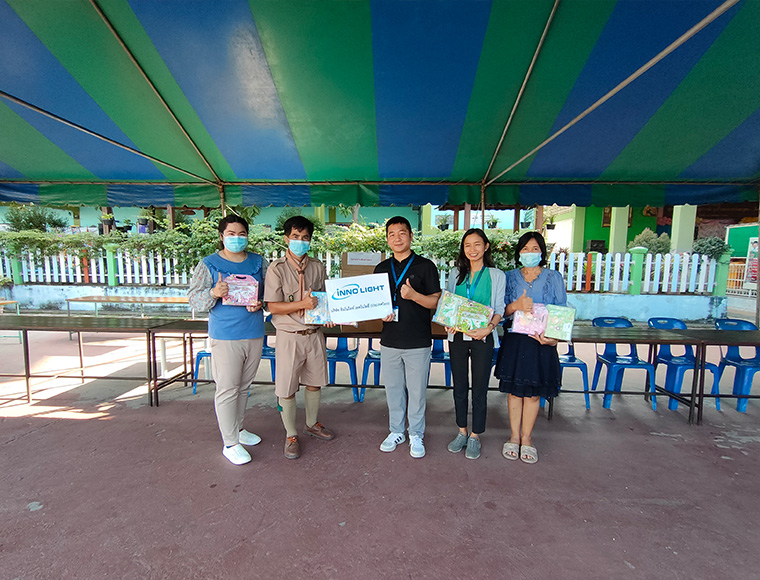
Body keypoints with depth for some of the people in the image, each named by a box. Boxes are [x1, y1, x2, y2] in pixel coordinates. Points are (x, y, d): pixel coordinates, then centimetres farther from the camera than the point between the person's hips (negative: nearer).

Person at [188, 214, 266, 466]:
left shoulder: (259, 262, 8)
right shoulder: (208, 264, -1)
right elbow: (193, 299, -4)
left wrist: (261, 303, -8)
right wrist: (213, 293, -24)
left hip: (254, 334, 4)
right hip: (225, 336, -4)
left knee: (244, 386, 16)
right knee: (227, 388, 1)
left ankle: (237, 428, 35)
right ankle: (230, 443, 15)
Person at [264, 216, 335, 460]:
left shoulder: (317, 267, 4)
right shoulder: (277, 268, -9)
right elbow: (273, 306, -12)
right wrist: (302, 304, -25)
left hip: (314, 334, 4)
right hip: (289, 336, -4)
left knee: (315, 382, 18)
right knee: (287, 390, 6)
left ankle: (312, 424, 42)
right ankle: (291, 435, 30)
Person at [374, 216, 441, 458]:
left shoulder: (425, 266, -2)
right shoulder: (381, 269, 10)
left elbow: (436, 302, -5)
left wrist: (413, 295, -22)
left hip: (418, 342, -3)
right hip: (390, 341, 4)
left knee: (417, 391, 8)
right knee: (393, 389, 14)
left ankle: (416, 435, 28)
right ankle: (396, 431, 34)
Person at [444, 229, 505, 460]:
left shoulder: (497, 275, 1)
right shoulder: (455, 274, 9)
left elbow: (499, 310, -1)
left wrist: (489, 327, -20)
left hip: (483, 338, -2)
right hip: (457, 336, 3)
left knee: (480, 387, 6)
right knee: (459, 386, 12)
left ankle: (475, 436, 23)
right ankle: (462, 432, 29)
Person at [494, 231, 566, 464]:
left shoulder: (554, 277, 3)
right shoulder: (509, 277, 5)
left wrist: (553, 336, -14)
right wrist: (516, 305, -19)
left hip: (541, 342, 0)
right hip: (514, 341, 1)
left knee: (533, 392, 8)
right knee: (514, 390, 7)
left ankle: (526, 437, 25)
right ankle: (514, 436, 24)